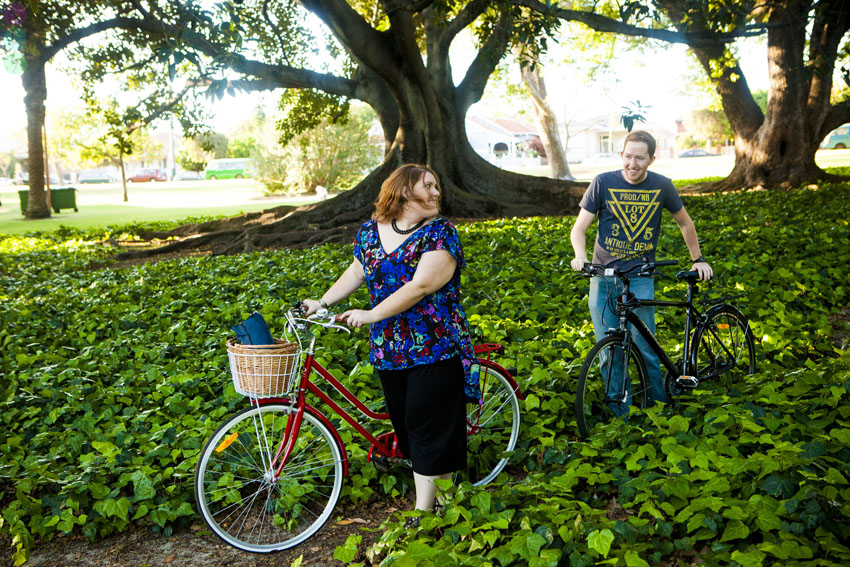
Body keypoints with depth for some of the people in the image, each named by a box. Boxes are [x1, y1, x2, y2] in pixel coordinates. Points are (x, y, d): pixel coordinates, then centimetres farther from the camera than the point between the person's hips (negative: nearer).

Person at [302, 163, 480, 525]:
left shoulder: (440, 233, -9)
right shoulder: (371, 231, 9)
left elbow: (421, 285, -19)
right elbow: (356, 273, 17)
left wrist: (371, 314, -20)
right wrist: (322, 302, 6)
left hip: (434, 350, -5)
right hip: (389, 352, 5)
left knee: (430, 430, -2)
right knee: (406, 426, 12)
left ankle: (423, 512, 9)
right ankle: (434, 495, 26)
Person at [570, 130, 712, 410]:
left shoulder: (662, 186, 1)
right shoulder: (603, 183, -3)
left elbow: (684, 223, 18)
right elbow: (579, 228, -4)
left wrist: (698, 259, 21)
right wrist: (580, 255, -23)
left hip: (640, 276, 0)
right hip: (603, 276, 0)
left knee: (644, 348, -3)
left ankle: (660, 404, 19)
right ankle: (620, 414, 15)